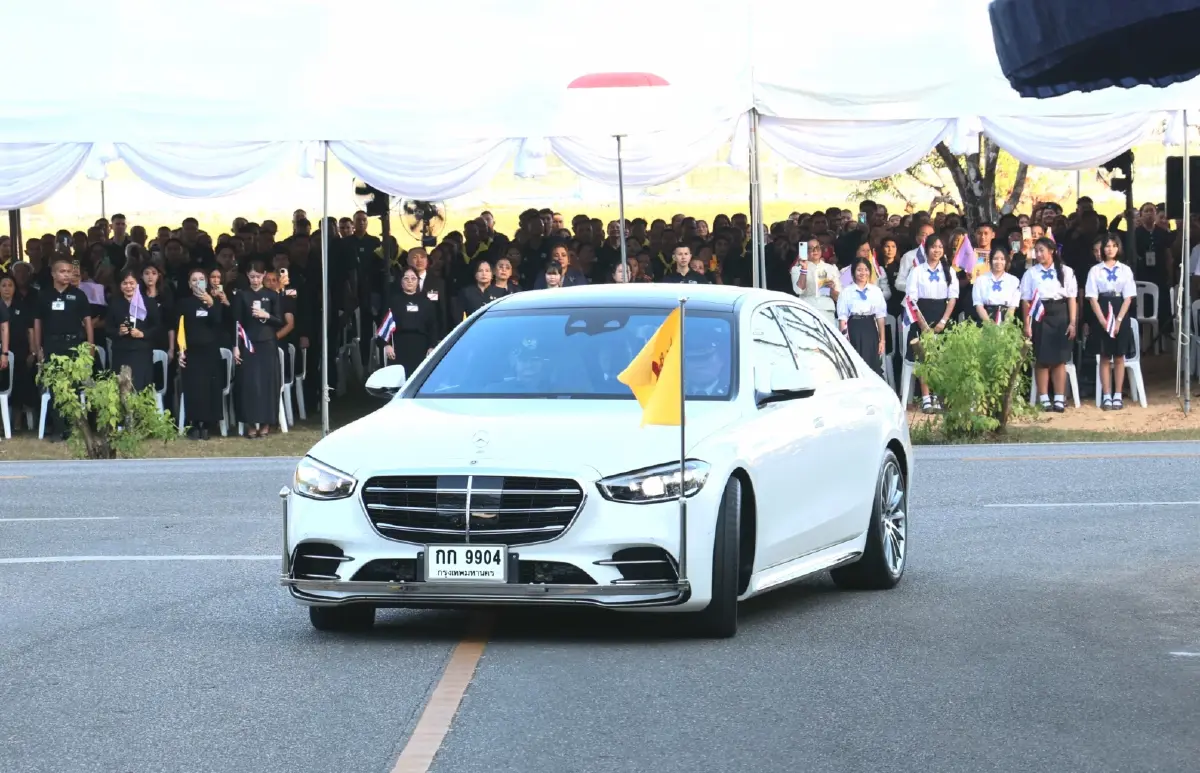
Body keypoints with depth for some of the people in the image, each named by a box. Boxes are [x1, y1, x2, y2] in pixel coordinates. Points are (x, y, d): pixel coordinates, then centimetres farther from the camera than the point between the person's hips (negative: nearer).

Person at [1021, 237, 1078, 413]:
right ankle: (1044, 399, 8)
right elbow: (1026, 301, 0)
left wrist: (1072, 322, -2)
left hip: (1059, 315, 0)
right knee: (1042, 360, 2)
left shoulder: (1065, 272, 3)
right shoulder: (1031, 273, 2)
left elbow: (1071, 299, 3)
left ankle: (1059, 399, 7)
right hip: (1039, 316, 0)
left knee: (1059, 359, 2)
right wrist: (1027, 325, -5)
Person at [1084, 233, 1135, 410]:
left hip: (1121, 314, 1)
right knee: (1105, 357, 1)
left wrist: (1119, 320, -10)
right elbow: (1093, 298, -1)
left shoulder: (1125, 270, 5)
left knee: (1119, 357, 2)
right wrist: (1103, 321, -11)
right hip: (1101, 315, -1)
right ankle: (1106, 396, 4)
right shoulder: (1095, 271, 3)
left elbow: (1128, 297, 0)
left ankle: (1117, 396, 5)